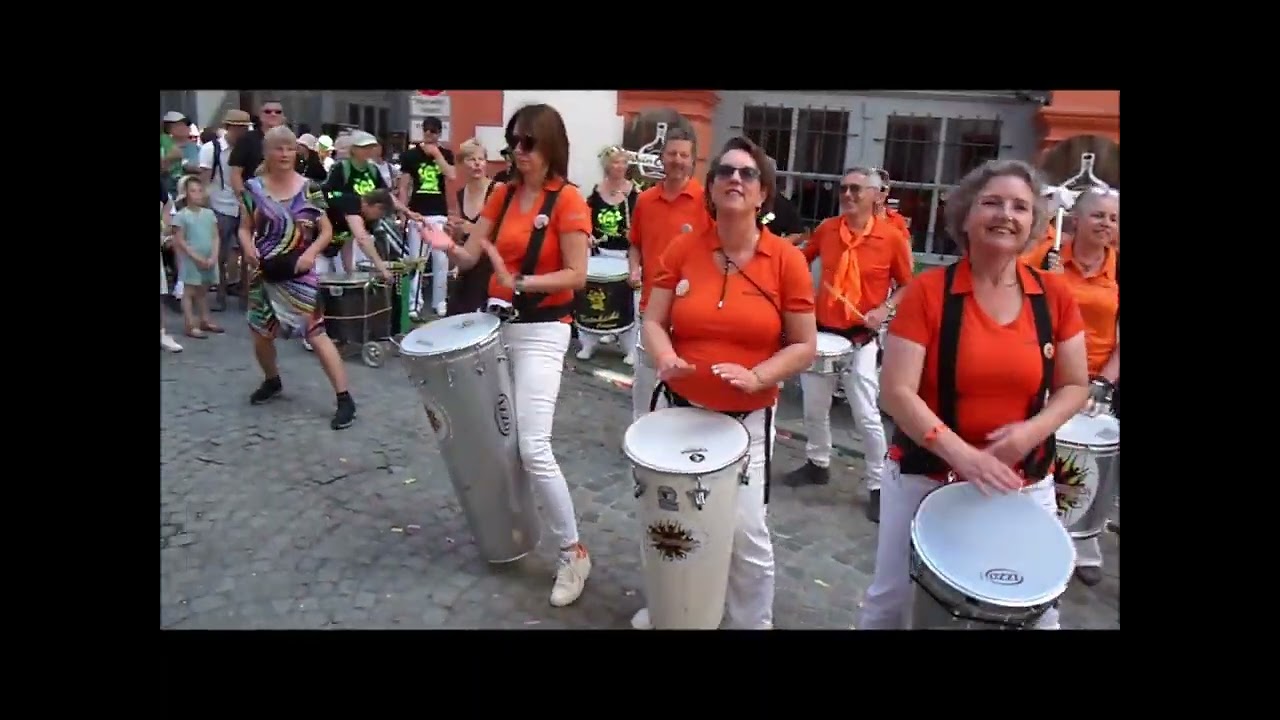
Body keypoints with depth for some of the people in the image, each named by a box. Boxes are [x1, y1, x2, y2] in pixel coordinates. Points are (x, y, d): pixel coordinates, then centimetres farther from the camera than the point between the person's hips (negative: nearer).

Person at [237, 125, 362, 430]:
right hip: (264, 272, 3)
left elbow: (326, 230, 2)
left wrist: (311, 253, -15)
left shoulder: (309, 189, -3)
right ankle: (272, 381, 41)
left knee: (316, 333, -10)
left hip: (299, 273, -3)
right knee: (261, 335, 12)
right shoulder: (253, 188, 2)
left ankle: (344, 399, -8)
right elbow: (245, 228, 9)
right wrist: (248, 248, -12)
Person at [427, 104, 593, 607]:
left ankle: (574, 553, 2)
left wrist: (520, 282, -24)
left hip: (542, 331, -7)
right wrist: (449, 246, -16)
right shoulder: (503, 194, 9)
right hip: (498, 322, 7)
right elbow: (470, 256, 5)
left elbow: (576, 276, -14)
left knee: (533, 447, -12)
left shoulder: (568, 200, -10)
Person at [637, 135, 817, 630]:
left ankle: (753, 623, 25)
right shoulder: (683, 249, -3)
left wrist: (755, 377, -21)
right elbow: (654, 321, 1)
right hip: (679, 407, 3)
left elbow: (804, 346, -4)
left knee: (746, 530, -4)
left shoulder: (787, 260, -8)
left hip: (747, 419, -2)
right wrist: (665, 358, -20)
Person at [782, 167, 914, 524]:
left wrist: (885, 309, -16)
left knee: (867, 416, -3)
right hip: (821, 330, 4)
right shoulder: (826, 229, 1)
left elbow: (907, 285, 0)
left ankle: (878, 485, 13)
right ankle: (817, 464, 36)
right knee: (814, 407, 15)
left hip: (861, 338, -4)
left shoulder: (892, 237, -9)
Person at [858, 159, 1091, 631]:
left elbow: (1074, 387, 5)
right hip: (925, 476, -2)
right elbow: (896, 392, -16)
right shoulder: (928, 291, -11)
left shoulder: (1055, 296, -1)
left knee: (1037, 608, 11)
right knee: (890, 600, 10)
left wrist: (1031, 431, -14)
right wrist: (962, 454, -27)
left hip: (1026, 483, 3)